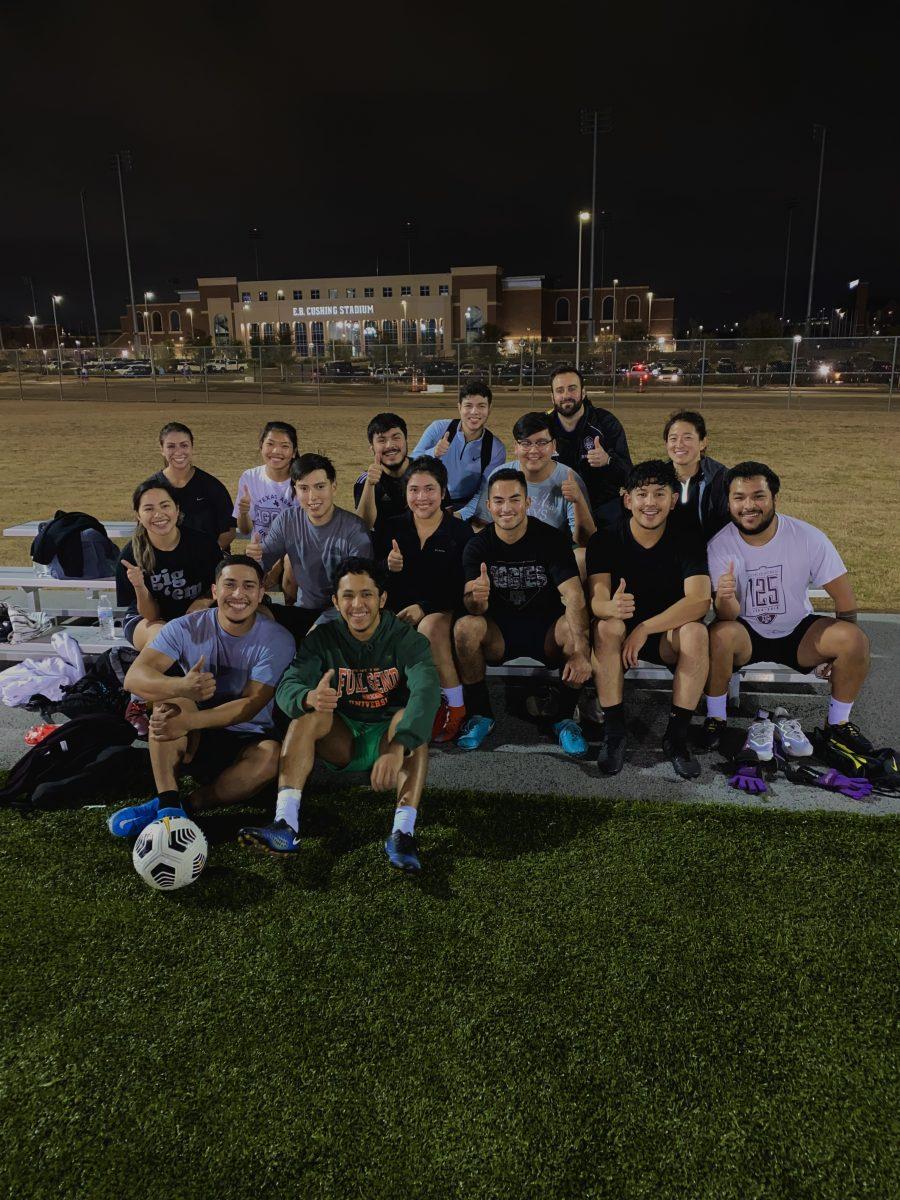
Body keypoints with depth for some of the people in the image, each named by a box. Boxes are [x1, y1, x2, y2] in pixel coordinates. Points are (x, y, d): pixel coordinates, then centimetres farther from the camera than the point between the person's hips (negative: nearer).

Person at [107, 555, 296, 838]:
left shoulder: (277, 640, -11)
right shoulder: (187, 628, -8)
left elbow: (251, 704, -20)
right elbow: (134, 676, -19)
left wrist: (189, 720, -34)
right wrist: (181, 687, -41)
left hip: (247, 740, -1)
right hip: (195, 741, 2)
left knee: (271, 755, -33)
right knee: (170, 695, -26)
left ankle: (188, 805, -25)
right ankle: (168, 804, -30)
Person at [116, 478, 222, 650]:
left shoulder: (204, 543, -16)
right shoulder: (130, 555, -16)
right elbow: (151, 615, -11)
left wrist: (204, 601, -20)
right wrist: (139, 588, -31)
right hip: (144, 619, -1)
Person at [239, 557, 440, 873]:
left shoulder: (406, 639, -13)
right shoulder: (323, 638, -6)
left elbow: (426, 691, -32)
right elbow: (288, 686, -20)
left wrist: (397, 747, -50)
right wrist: (308, 697, -46)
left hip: (387, 736, -2)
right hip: (341, 740, 2)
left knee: (408, 716, -32)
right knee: (310, 711, -26)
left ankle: (403, 832, -43)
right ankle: (285, 826, -36)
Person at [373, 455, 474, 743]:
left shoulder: (460, 531, 2)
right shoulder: (390, 528, 10)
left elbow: (462, 589, -5)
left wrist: (424, 608, -17)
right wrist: (388, 568, -16)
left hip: (443, 611, -2)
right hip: (400, 612, 3)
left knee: (430, 627, -36)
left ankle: (455, 707, -21)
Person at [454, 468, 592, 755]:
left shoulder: (553, 539, -12)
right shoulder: (477, 546, -6)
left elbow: (575, 598, -23)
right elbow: (475, 609, -14)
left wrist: (580, 653, -40)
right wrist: (477, 598, -42)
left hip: (546, 632, -1)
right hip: (499, 633, 1)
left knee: (575, 626, -32)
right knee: (465, 627, -28)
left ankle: (565, 719, -11)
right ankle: (480, 715, -7)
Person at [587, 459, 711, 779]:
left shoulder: (688, 542, -8)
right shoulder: (605, 540, -8)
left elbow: (699, 601, -22)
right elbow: (597, 599, -19)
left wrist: (644, 629, -32)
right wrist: (611, 607, -45)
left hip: (669, 635, 0)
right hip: (621, 634, 0)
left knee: (696, 632, -31)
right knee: (607, 627, -32)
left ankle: (677, 736, -18)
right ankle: (614, 732, -21)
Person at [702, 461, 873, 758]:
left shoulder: (808, 537, -13)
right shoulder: (719, 546, -15)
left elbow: (843, 594, -4)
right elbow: (727, 617, -20)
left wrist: (843, 643, -8)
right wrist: (724, 597, -43)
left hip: (798, 632, 2)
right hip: (746, 634, -2)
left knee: (857, 640, -23)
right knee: (720, 635, -34)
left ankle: (837, 724, 2)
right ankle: (715, 719, -10)